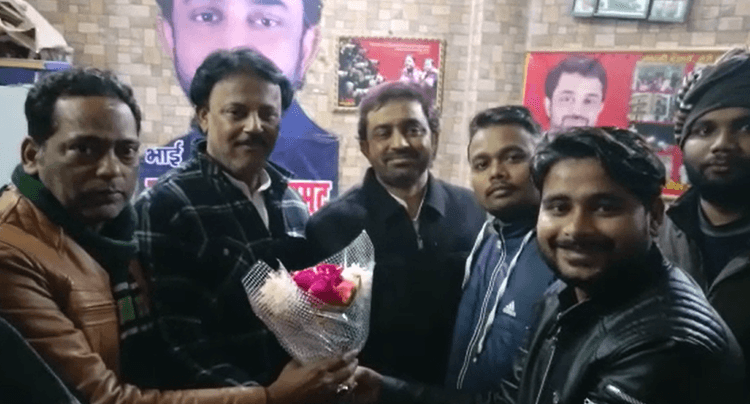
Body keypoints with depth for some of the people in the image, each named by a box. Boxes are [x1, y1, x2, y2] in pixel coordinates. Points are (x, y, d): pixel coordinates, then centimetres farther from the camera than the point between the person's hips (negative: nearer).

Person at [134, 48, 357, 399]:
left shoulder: (292, 203, 3)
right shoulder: (165, 207, -16)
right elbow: (178, 343, -20)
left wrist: (333, 368, -2)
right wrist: (265, 395, -26)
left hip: (302, 391, 6)